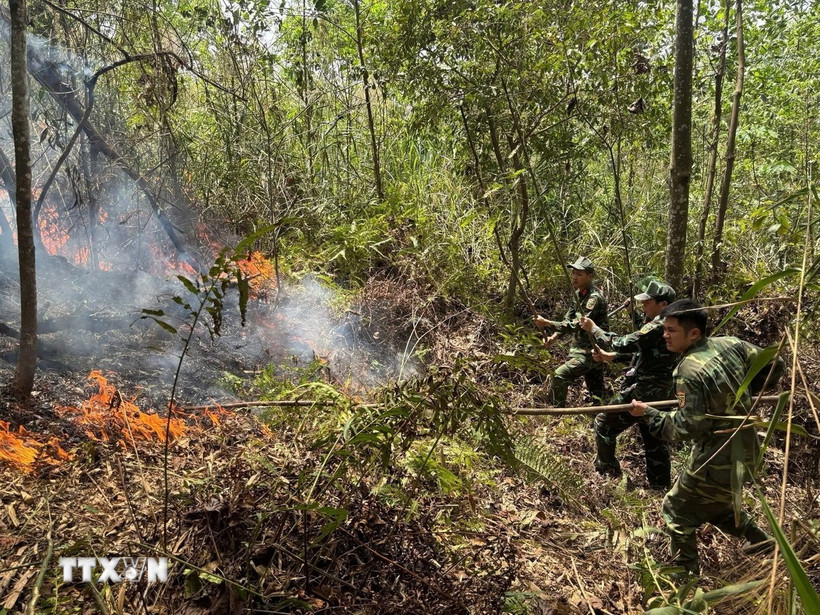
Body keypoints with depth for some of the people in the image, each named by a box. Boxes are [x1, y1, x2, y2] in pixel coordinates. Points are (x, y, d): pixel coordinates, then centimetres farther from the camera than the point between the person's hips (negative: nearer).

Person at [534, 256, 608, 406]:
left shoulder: (594, 298, -21)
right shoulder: (579, 293, 8)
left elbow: (576, 325, -27)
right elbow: (568, 319, 11)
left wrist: (546, 323, -30)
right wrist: (554, 336, -4)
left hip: (591, 352, -9)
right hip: (581, 347, 9)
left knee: (559, 376, -17)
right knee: (597, 391, 16)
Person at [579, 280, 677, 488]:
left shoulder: (659, 326, -21)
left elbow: (625, 343, -23)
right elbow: (638, 349, 16)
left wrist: (594, 329, -12)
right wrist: (609, 356, 9)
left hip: (644, 392, -10)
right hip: (661, 393, 10)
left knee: (604, 423, 4)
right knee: (655, 440, 19)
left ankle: (607, 473, 17)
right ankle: (661, 485, 27)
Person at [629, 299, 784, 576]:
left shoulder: (689, 371, -25)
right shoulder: (730, 344, -2)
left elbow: (685, 427, -24)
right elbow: (774, 365, 10)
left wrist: (648, 413, -13)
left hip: (718, 461, -8)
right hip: (745, 450, 9)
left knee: (676, 509, 9)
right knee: (710, 501, 31)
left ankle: (685, 574, 20)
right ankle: (758, 539, 40)